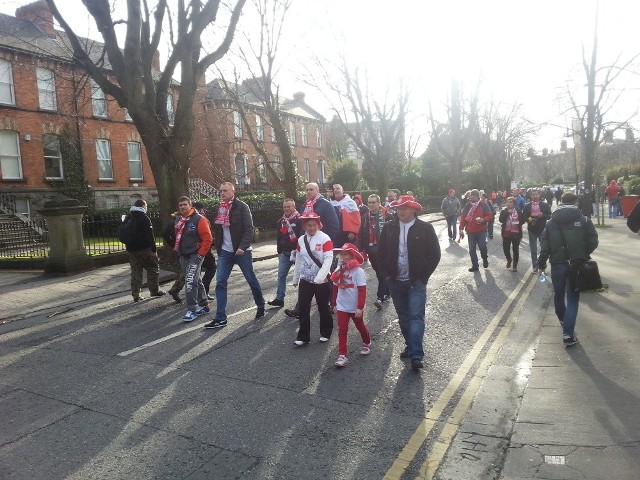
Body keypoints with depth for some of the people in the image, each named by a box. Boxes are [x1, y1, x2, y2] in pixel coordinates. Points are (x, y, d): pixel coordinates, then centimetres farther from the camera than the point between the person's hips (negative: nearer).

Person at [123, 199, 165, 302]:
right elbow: (150, 235, -17)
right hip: (145, 248, -7)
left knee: (135, 272, 9)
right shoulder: (144, 217, -11)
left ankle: (136, 295, 9)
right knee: (153, 268, 7)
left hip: (131, 249, 7)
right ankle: (154, 290, 9)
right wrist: (153, 249, -15)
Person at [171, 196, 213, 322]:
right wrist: (178, 249, 16)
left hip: (195, 255, -7)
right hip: (183, 256, 7)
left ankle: (192, 310, -8)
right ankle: (203, 305, 28)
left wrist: (200, 254, -15)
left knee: (190, 282, -15)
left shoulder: (199, 219, -13)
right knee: (196, 281, 16)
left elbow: (207, 239, -14)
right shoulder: (178, 220, 9)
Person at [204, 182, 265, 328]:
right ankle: (220, 318, 0)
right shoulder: (219, 208, 10)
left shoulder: (242, 207, -8)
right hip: (225, 251, 5)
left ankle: (261, 306, 29)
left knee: (251, 280, 7)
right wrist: (218, 247, 10)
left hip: (241, 251, -5)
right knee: (220, 282, -3)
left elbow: (249, 228, -14)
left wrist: (242, 247, -23)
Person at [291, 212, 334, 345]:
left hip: (321, 280, -4)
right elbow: (298, 260, 12)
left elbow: (328, 260, -19)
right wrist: (295, 279, 17)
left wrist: (319, 278, -27)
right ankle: (303, 336, 13)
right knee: (303, 309, 3)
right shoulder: (301, 240, 4)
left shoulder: (325, 239, -12)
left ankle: (325, 333, 28)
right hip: (305, 280, 4)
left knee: (323, 307, 10)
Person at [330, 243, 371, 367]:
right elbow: (336, 288, 8)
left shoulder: (358, 271, -19)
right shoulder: (338, 271, -3)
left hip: (355, 307, -3)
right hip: (342, 307, 3)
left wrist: (360, 307, -21)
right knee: (342, 331, 0)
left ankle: (367, 343, 46)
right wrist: (335, 304, 12)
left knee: (360, 327, 20)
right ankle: (342, 355, 4)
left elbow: (362, 291, -19)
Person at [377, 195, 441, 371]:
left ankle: (416, 356, -8)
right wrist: (386, 274, 3)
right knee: (403, 317, 14)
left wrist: (423, 276, -6)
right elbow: (381, 252, 10)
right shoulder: (389, 228, 2)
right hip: (395, 282, 4)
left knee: (416, 316, -8)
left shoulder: (425, 228, -6)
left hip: (416, 282, -4)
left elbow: (434, 254, -3)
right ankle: (410, 346, 30)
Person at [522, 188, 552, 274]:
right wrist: (528, 219, -16)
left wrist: (542, 215, -20)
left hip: (542, 229, -1)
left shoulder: (545, 205, 1)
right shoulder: (527, 206, 4)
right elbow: (524, 216, 5)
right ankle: (534, 266, 16)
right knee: (533, 250, 7)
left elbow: (549, 215, 0)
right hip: (531, 229, 1)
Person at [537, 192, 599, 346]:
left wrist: (541, 264, 3)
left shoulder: (551, 222, 1)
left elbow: (545, 246, -3)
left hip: (557, 264, 1)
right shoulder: (584, 220, -3)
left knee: (559, 295, 20)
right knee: (573, 298, 4)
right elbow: (593, 242, -7)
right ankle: (568, 333, -5)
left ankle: (564, 321, 41)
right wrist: (584, 255, 12)